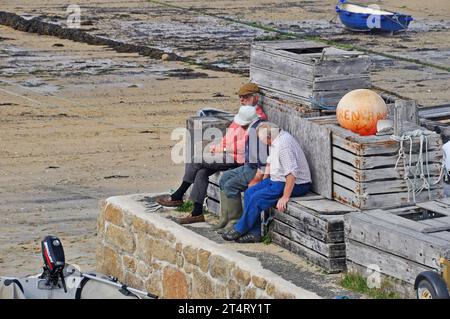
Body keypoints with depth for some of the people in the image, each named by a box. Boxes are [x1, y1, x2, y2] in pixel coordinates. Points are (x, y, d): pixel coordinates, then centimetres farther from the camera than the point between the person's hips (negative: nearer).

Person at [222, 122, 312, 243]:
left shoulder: (284, 144, -26)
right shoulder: (274, 141, 7)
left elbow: (292, 173, -30)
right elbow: (270, 162, 23)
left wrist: (285, 197, -29)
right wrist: (263, 181, 16)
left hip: (294, 183, -11)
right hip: (277, 179, 11)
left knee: (257, 198, -18)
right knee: (249, 193, 0)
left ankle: (239, 230, -2)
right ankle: (254, 233, -2)